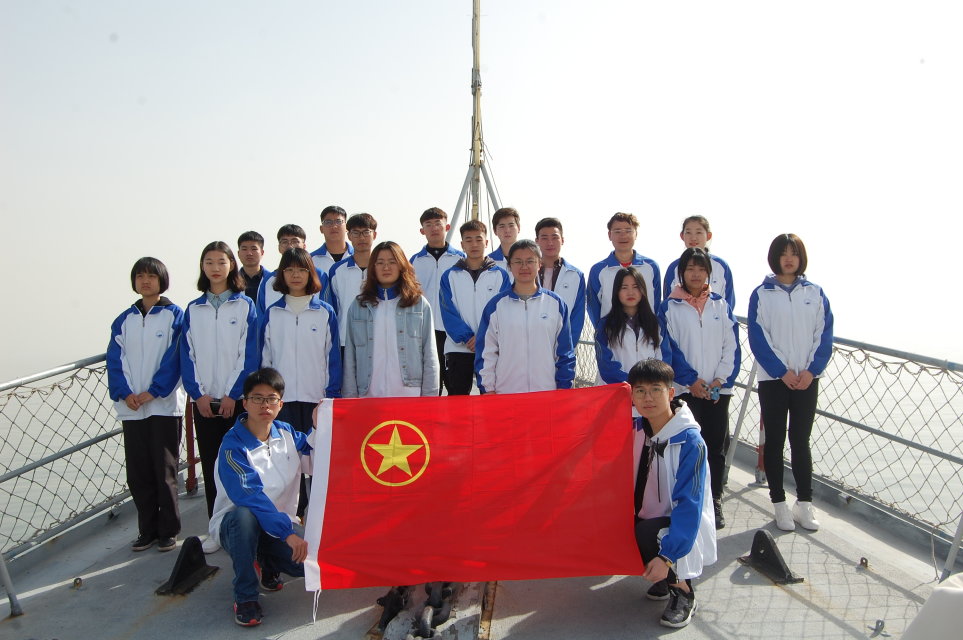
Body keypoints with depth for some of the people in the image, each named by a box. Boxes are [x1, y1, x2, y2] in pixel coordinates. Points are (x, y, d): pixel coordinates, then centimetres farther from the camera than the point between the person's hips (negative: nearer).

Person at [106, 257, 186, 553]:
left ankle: (168, 531, 13)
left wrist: (153, 392, -14)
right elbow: (115, 360, 6)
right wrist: (124, 393, -8)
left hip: (164, 404, -4)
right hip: (131, 407, 4)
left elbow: (174, 359, -8)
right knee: (138, 473, 8)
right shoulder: (124, 320, 11)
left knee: (164, 472, 1)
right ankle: (147, 530, 20)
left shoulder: (174, 315, -1)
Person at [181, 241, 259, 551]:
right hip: (203, 400, 3)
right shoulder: (193, 309, 9)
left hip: (236, 399, -3)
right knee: (210, 465, 7)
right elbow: (187, 355, 6)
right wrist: (198, 393, -5)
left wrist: (233, 394, -11)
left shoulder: (245, 305, 0)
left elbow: (249, 354, -5)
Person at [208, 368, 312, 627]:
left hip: (281, 521, 4)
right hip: (235, 524, -4)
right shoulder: (233, 446, -19)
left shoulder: (286, 433, 1)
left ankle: (267, 562, 14)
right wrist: (287, 532, -39)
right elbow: (250, 496, -30)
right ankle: (245, 596, -18)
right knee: (244, 515, -39)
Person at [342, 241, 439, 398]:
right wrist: (350, 396, 3)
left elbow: (430, 355, 4)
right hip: (369, 395, 1)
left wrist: (429, 396, -1)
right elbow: (350, 357, 8)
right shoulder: (358, 305, 9)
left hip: (410, 394, -1)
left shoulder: (419, 304, 6)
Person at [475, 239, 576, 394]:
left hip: (547, 391, 1)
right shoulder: (496, 305, 3)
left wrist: (564, 385, 4)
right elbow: (485, 351, 4)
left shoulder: (555, 303, 5)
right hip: (505, 392, 0)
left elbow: (565, 350, 8)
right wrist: (487, 389, 0)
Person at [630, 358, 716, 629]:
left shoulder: (690, 442, -22)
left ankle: (683, 591, -5)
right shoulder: (636, 430, -4)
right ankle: (662, 577, 9)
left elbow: (689, 505, -24)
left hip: (681, 527, -6)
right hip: (646, 519, 6)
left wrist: (666, 556, -29)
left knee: (644, 533, -34)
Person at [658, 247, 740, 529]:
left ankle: (714, 500, 17)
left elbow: (732, 346, 5)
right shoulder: (669, 307, 1)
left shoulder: (720, 305, 9)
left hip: (718, 388, 2)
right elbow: (670, 349, -4)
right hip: (685, 388, -2)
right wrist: (691, 380, -11)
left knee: (716, 444, 5)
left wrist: (721, 379, -6)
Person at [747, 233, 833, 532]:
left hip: (807, 379, 2)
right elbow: (758, 338, -6)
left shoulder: (815, 293, 4)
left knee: (801, 441, 8)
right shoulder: (761, 294, -2)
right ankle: (779, 504, 14)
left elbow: (825, 335, 2)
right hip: (773, 380, -2)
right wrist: (783, 372, -13)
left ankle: (804, 503, 17)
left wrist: (811, 371, -10)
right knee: (775, 441, 5)